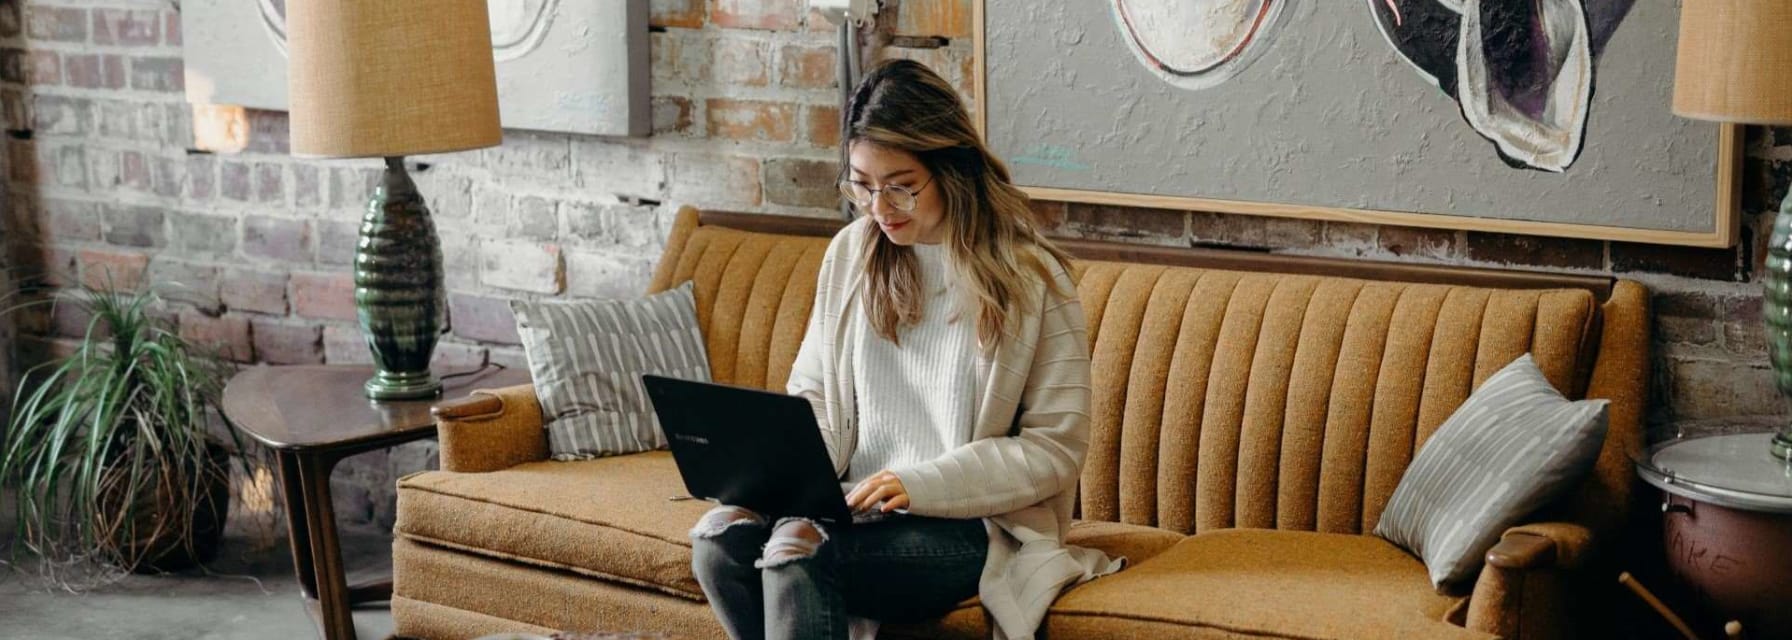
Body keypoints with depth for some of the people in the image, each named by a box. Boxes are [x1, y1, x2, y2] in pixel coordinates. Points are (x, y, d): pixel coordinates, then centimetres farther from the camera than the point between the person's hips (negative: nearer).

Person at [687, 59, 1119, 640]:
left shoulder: (1030, 277, -6)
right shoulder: (851, 253, 9)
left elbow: (1057, 447, -7)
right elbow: (812, 393, 16)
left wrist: (922, 483, -18)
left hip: (970, 523, -5)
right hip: (857, 504, 5)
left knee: (795, 552, -31)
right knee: (718, 537, -24)